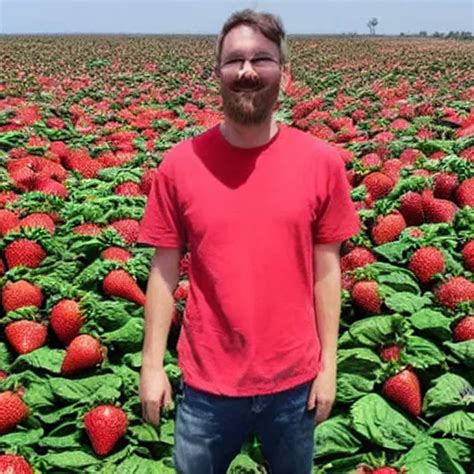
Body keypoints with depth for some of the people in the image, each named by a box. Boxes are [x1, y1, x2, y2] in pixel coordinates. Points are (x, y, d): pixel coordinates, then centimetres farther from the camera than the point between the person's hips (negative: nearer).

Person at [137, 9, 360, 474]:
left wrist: (328, 364, 1)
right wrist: (152, 364, -1)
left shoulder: (322, 161, -8)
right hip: (207, 381, 0)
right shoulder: (179, 164, -9)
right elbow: (164, 272, -3)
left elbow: (326, 271, -2)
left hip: (293, 380, 1)